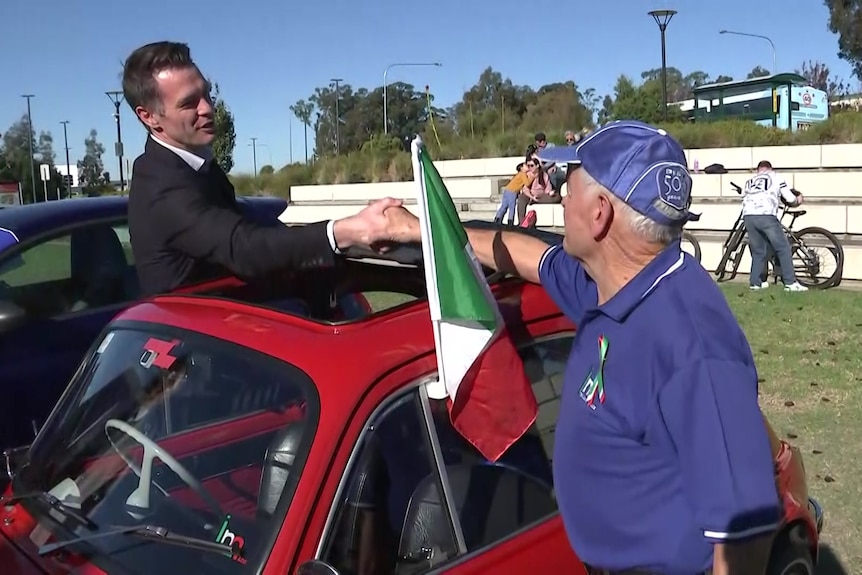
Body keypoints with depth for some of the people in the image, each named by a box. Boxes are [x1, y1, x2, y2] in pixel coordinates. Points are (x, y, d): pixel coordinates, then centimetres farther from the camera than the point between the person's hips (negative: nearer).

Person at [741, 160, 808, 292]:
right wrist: (798, 200, 40)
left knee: (758, 251, 18)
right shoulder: (776, 177, 20)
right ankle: (790, 283, 2)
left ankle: (755, 282, 17)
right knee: (783, 248, 5)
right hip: (766, 216, -4)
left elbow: (744, 197, 19)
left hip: (748, 216, 4)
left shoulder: (750, 181, 30)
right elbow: (790, 199, 17)